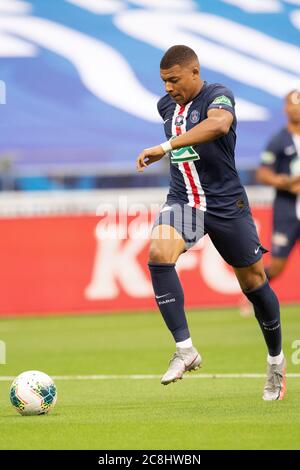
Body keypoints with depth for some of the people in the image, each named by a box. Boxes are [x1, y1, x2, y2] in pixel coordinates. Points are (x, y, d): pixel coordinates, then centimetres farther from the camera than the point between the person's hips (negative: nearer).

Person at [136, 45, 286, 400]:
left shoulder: (217, 95, -15)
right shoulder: (166, 105, 7)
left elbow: (219, 124, -39)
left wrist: (165, 148, -43)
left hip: (226, 204, -4)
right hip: (182, 200, 4)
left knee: (253, 282, 6)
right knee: (158, 253, -26)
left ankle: (276, 361, 30)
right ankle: (185, 350, -23)